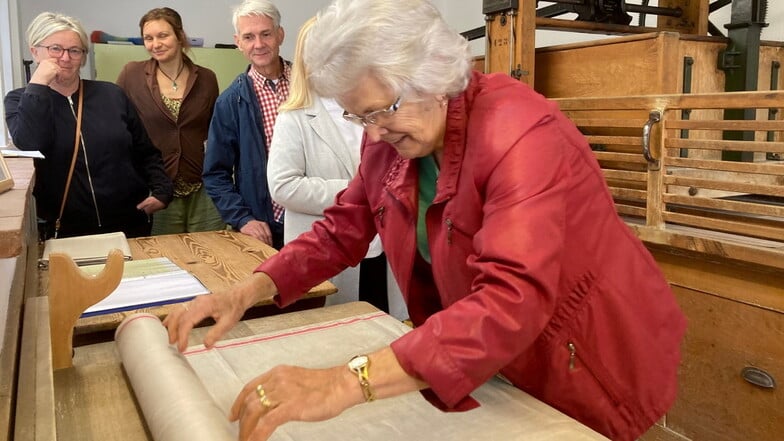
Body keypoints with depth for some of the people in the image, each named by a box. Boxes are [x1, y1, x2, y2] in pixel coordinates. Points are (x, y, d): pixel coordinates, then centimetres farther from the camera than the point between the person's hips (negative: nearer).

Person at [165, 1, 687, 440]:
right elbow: (341, 231, 1)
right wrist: (247, 292, -14)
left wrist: (348, 382, -50)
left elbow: (513, 302, -42)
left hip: (592, 365, -5)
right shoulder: (390, 140, -8)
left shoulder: (521, 133, -31)